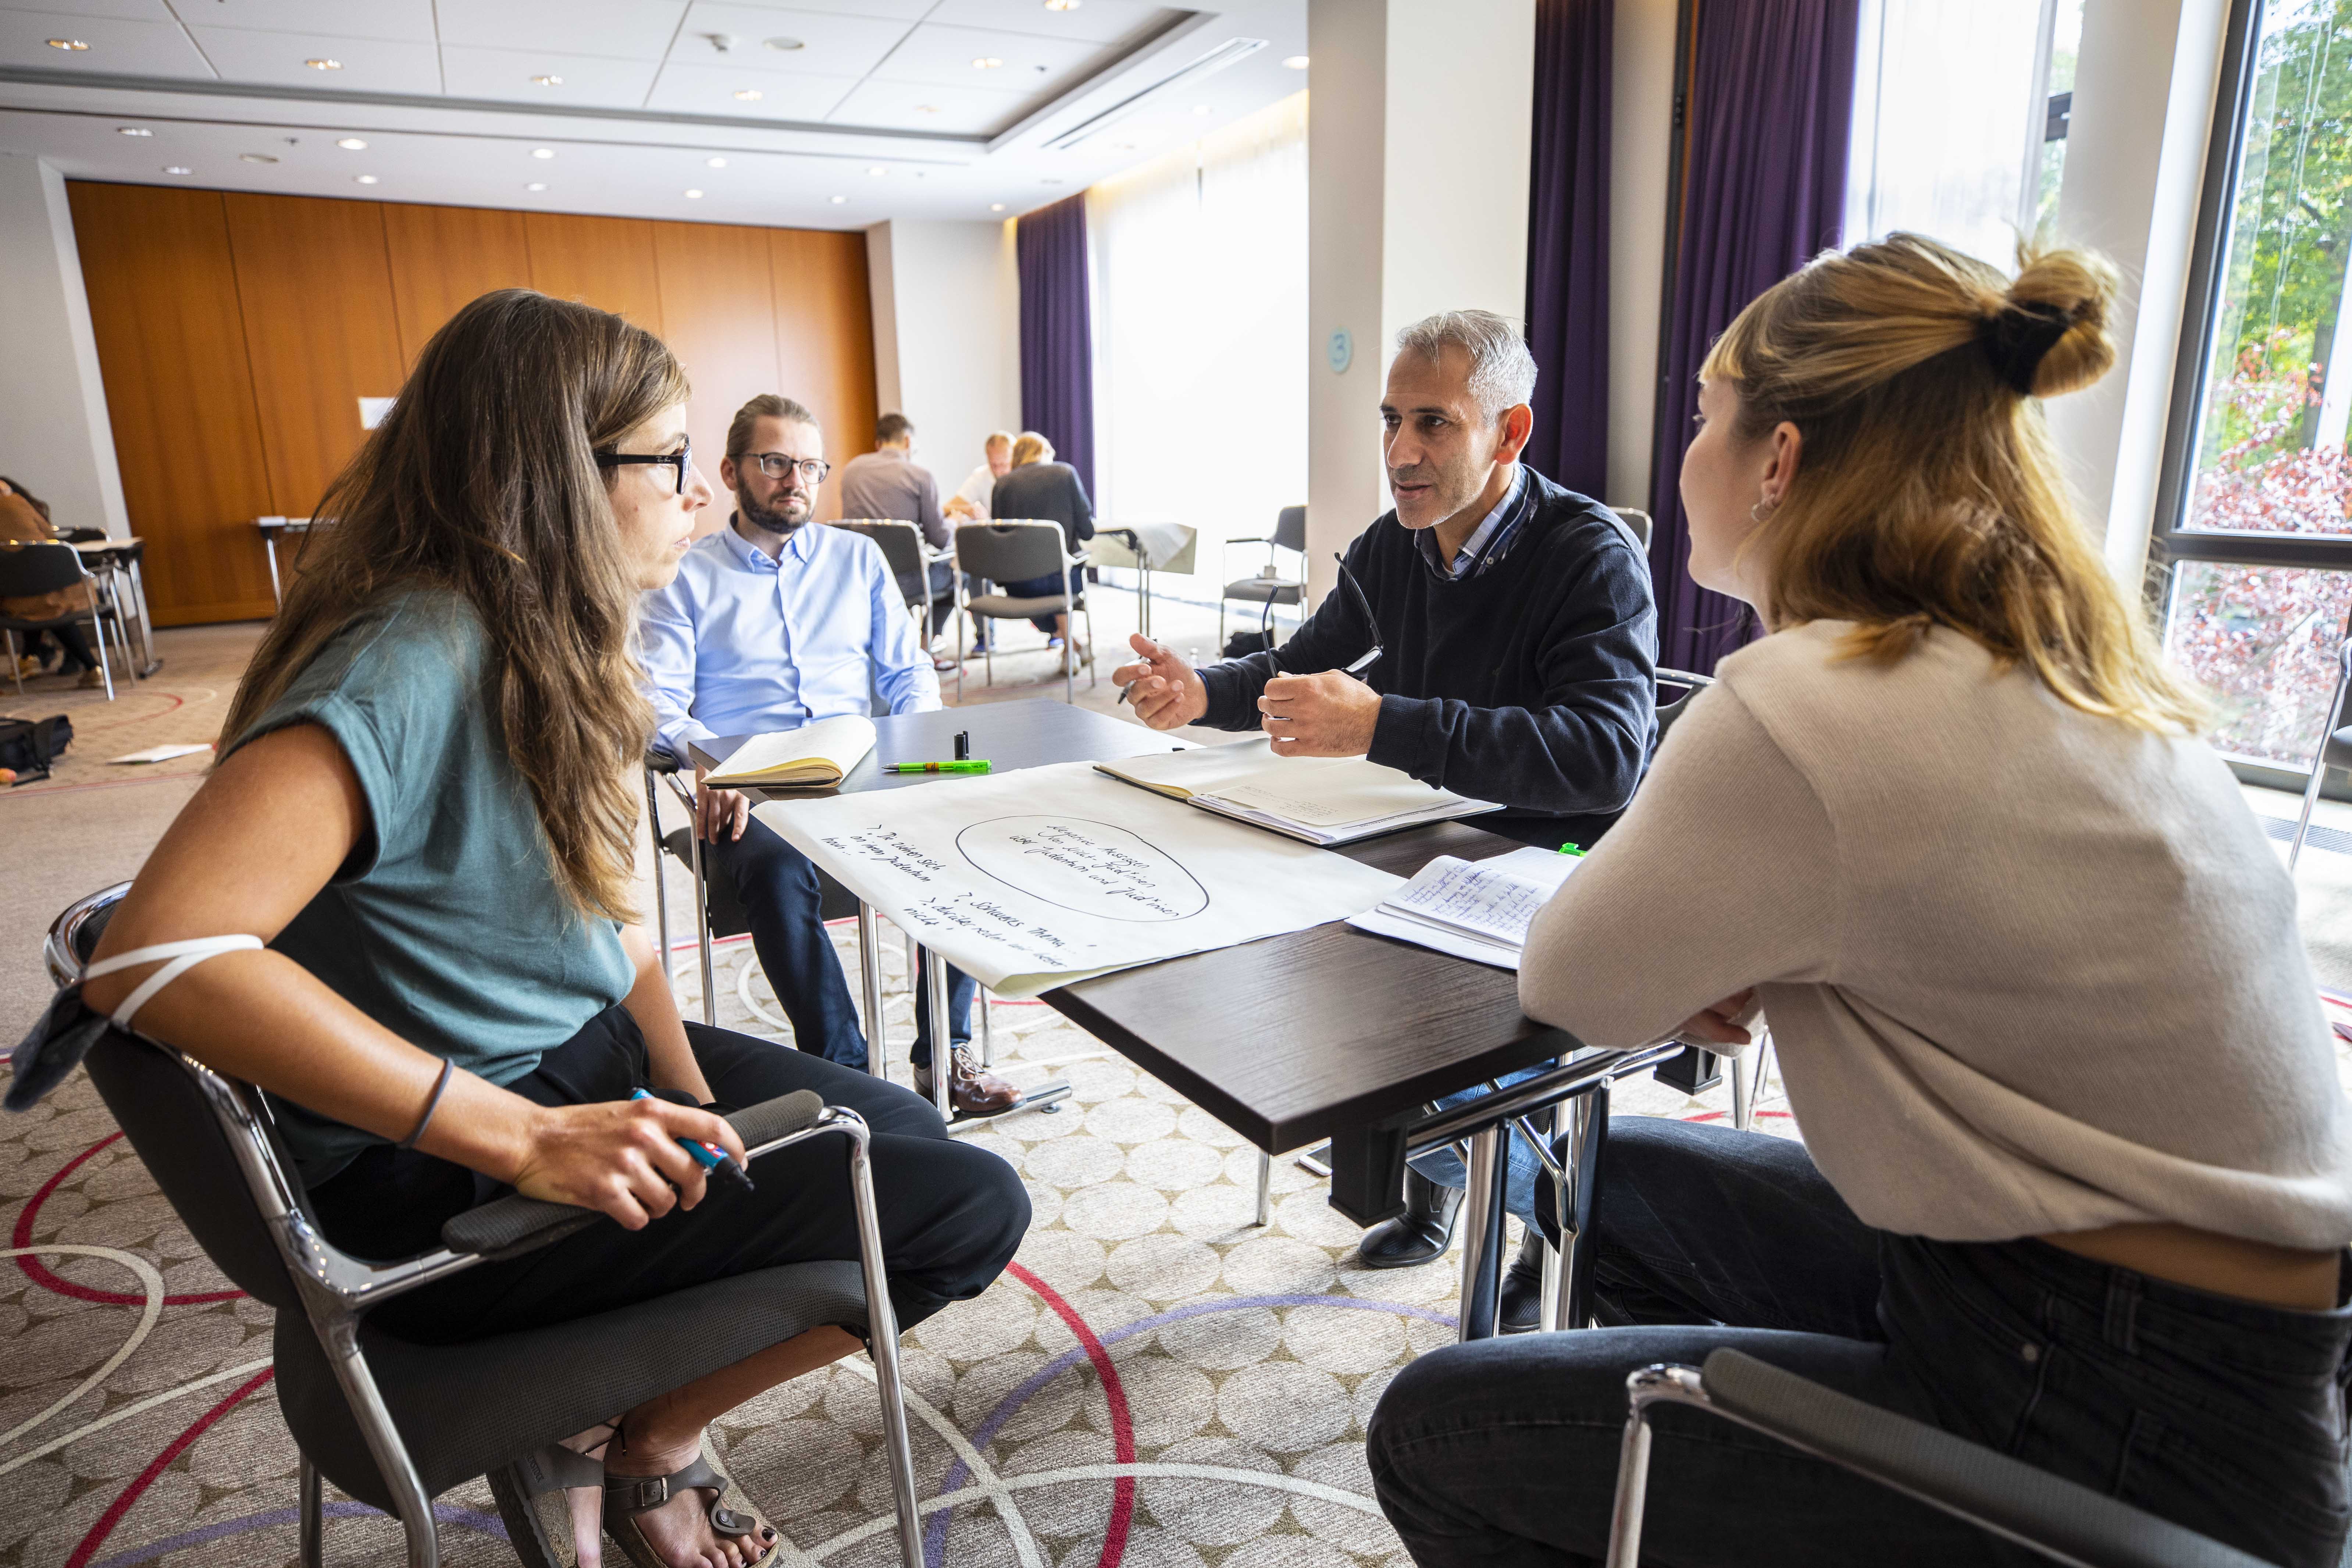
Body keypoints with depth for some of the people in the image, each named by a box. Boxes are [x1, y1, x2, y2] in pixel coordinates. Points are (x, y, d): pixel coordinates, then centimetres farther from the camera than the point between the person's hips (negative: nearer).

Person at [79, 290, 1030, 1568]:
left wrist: (691, 1106, -3)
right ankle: (645, 1444, 11)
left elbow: (605, 922, 7)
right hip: (447, 1187, -9)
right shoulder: (413, 662, -25)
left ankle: (625, 1396, 18)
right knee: (971, 1209, -12)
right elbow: (154, 954, -34)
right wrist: (525, 1141, -33)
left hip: (589, 1056, 9)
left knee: (918, 1134, 17)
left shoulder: (546, 646, 4)